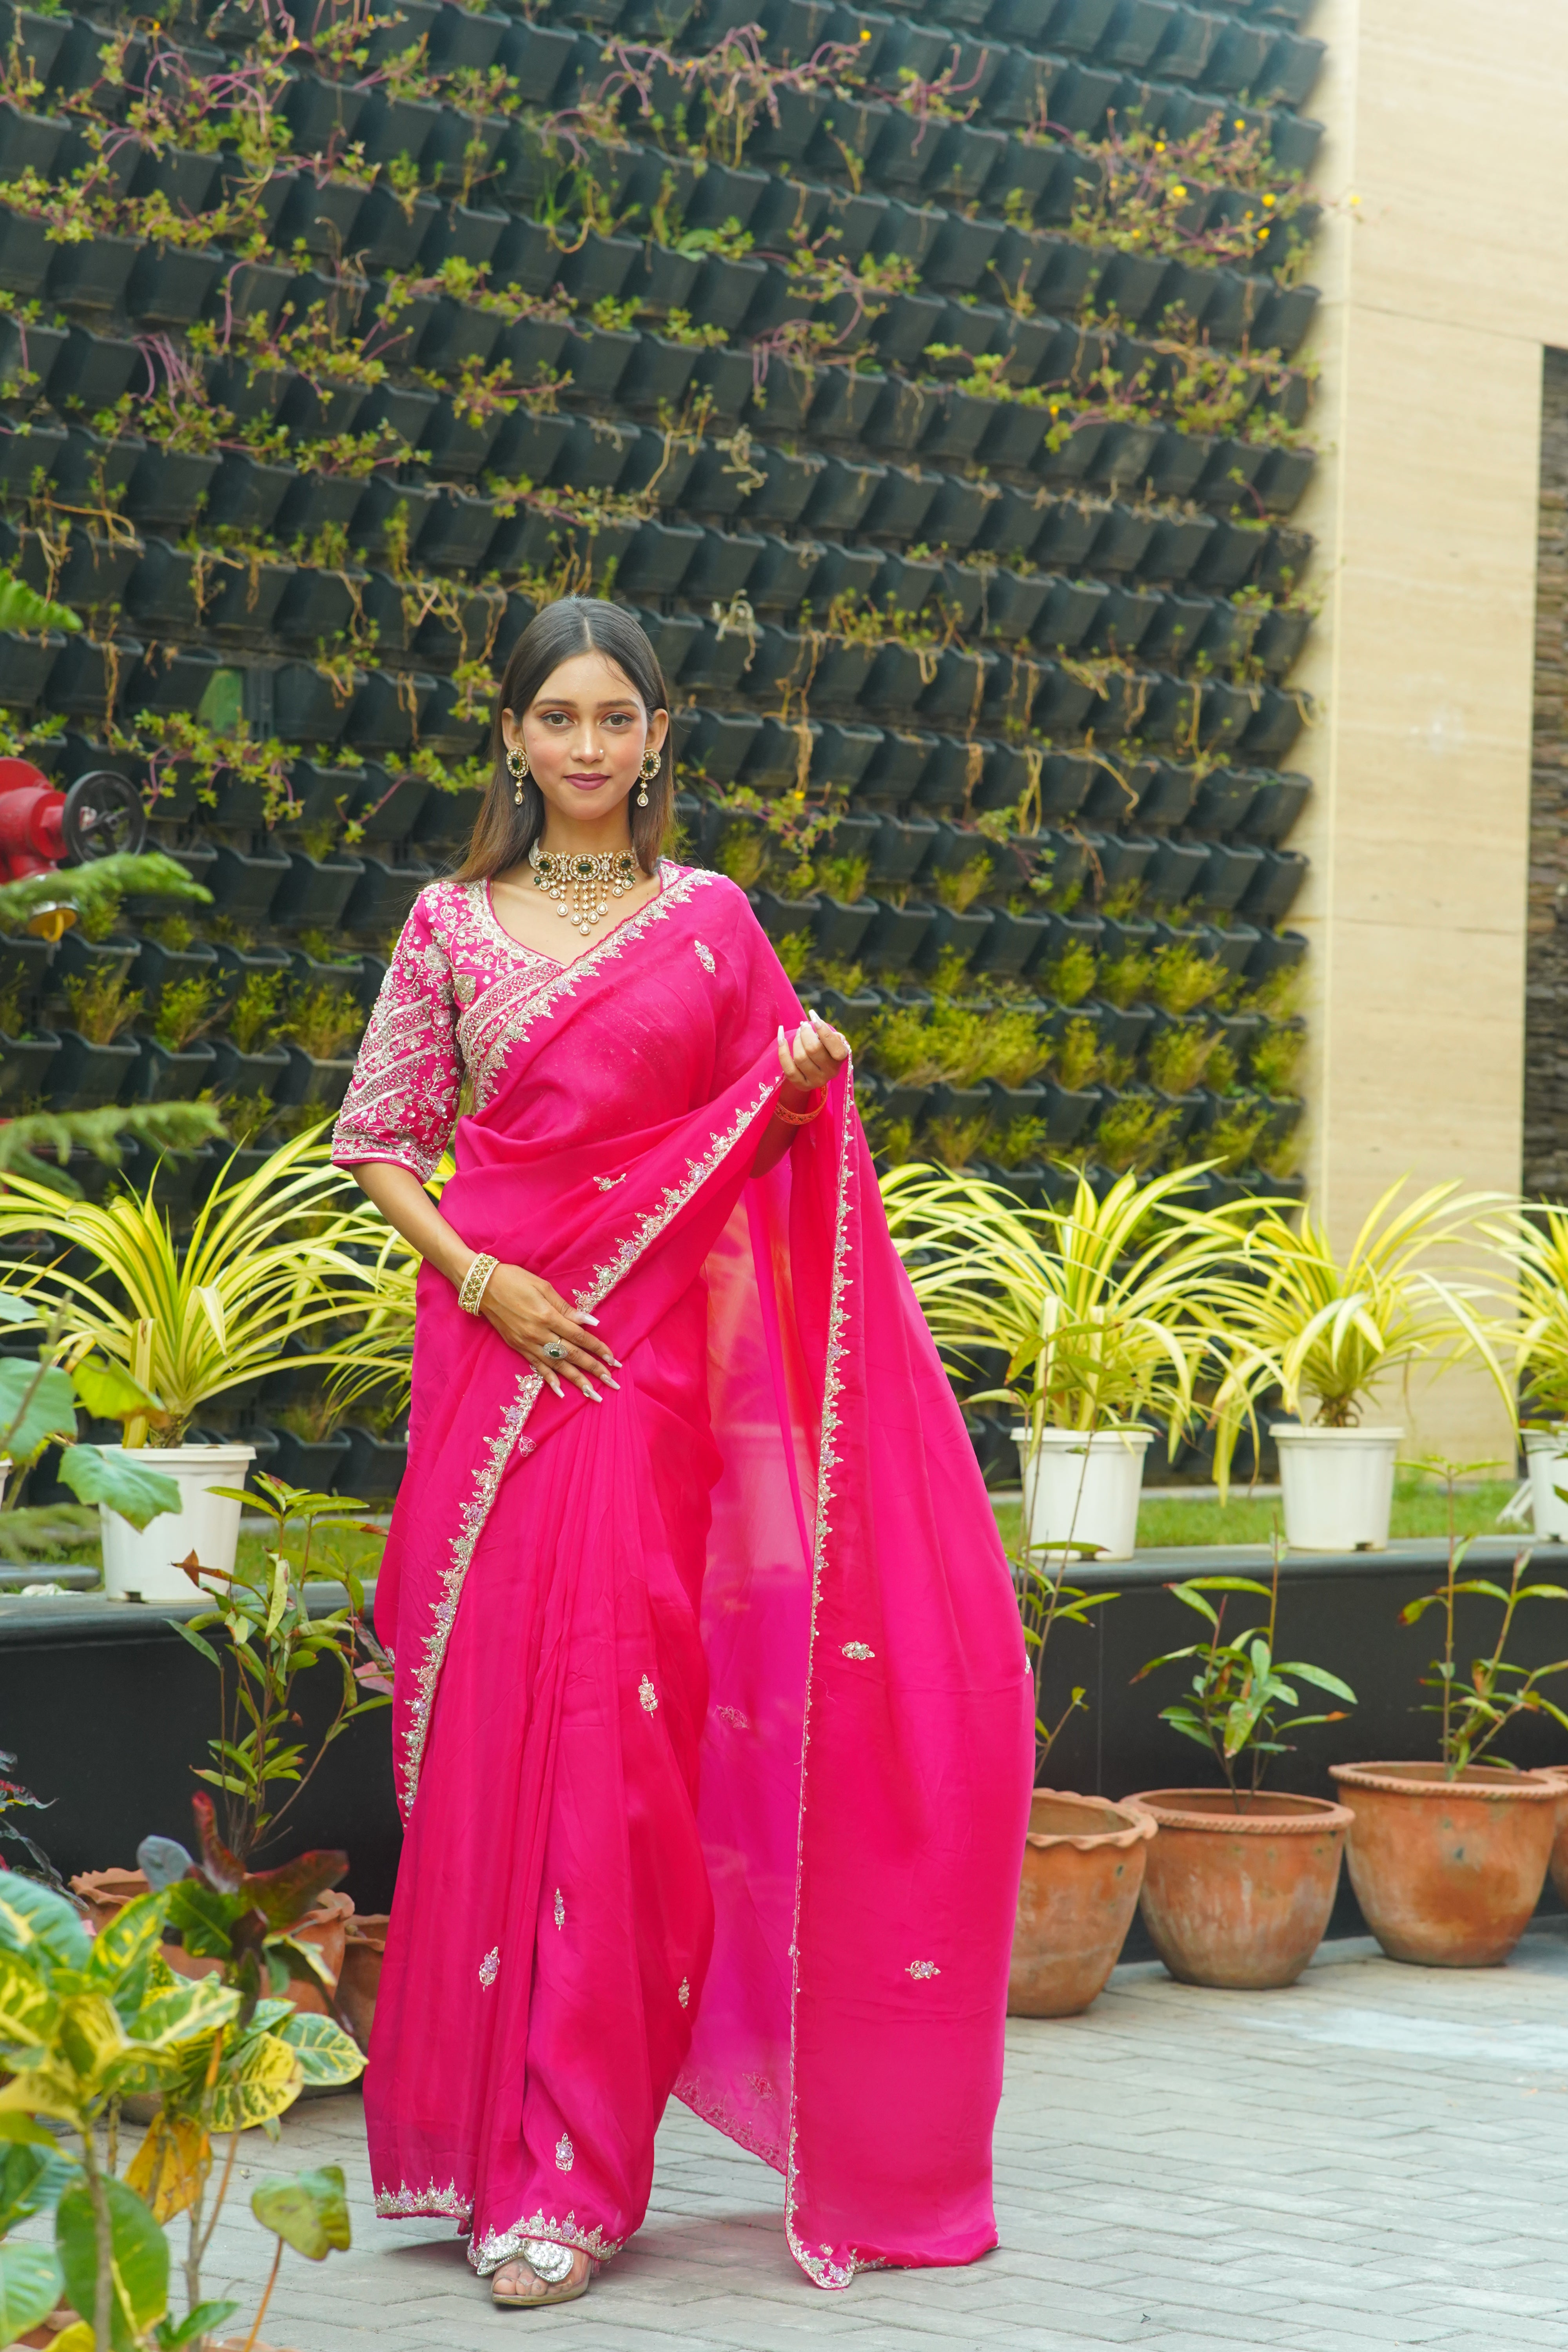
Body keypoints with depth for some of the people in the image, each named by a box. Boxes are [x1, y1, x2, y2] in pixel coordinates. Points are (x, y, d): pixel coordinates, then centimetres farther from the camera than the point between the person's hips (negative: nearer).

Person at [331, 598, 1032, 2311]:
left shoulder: (710, 921, 10)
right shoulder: (453, 925, 8)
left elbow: (752, 1144, 17)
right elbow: (377, 1138, 8)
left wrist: (805, 1086, -5)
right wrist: (477, 1276, -7)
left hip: (659, 1358, 0)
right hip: (499, 1342, 0)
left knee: (614, 1730, -6)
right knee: (492, 1725, -2)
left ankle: (569, 2168, -1)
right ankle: (491, 2131, 11)